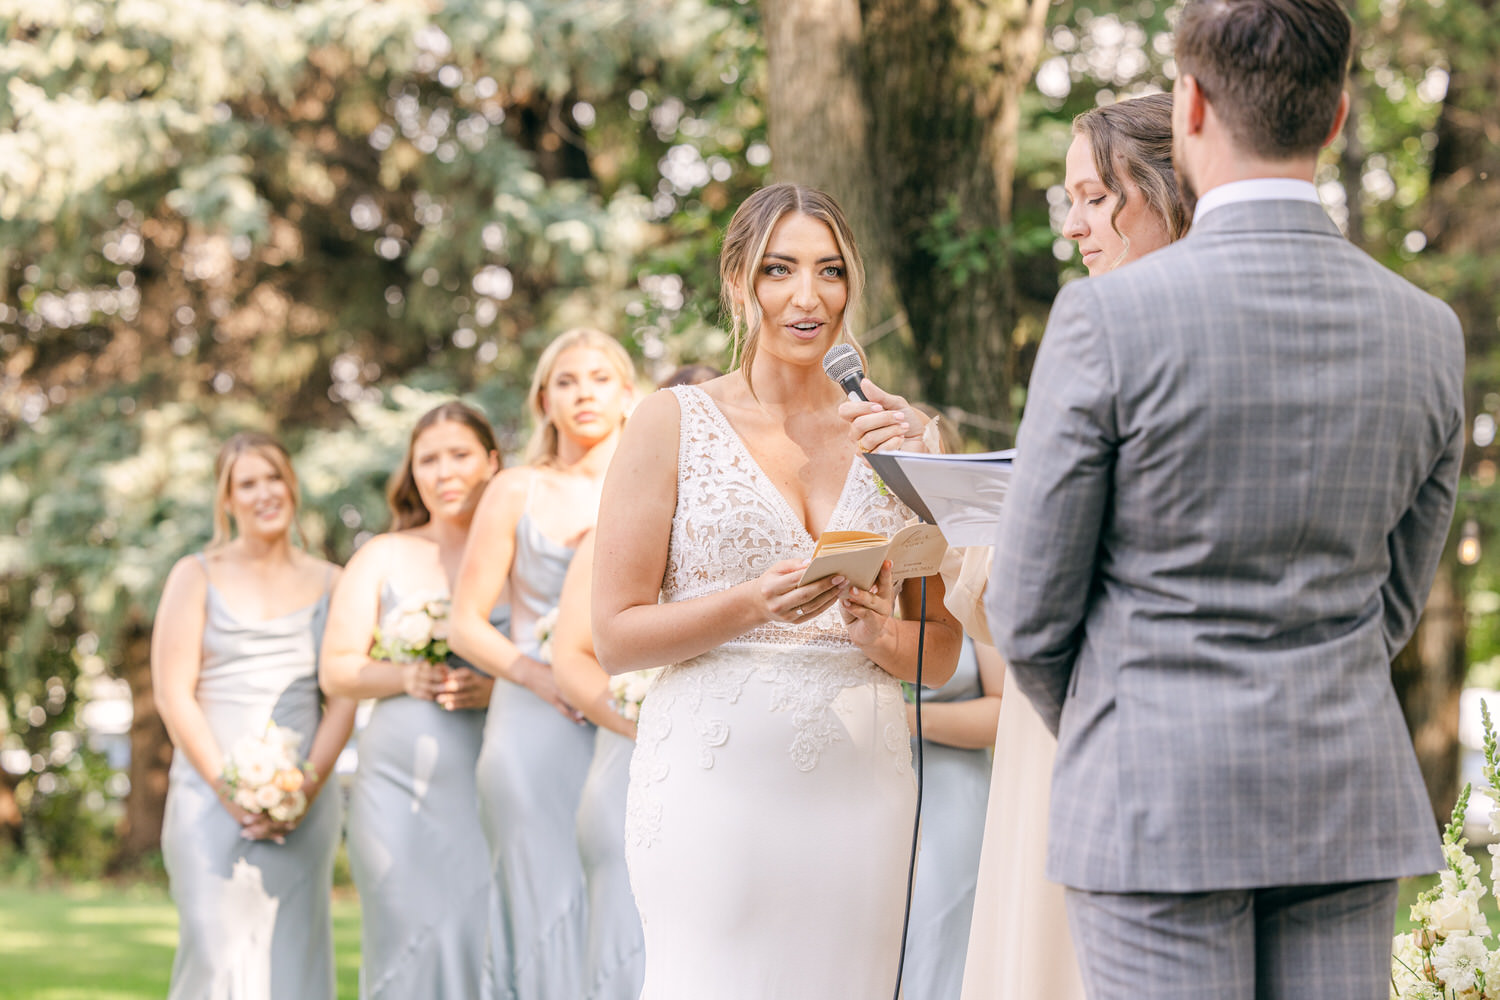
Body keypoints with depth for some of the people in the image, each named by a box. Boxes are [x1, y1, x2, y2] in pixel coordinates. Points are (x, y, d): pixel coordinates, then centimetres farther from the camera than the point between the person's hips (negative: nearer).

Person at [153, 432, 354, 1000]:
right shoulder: (197, 577, 8)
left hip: (303, 803, 2)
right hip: (210, 797, -2)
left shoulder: (329, 583, 12)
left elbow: (343, 698, 5)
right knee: (218, 950, -12)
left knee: (294, 952, -2)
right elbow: (172, 692, 0)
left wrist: (304, 789, -9)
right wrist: (231, 790, -9)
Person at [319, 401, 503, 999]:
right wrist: (407, 678, -8)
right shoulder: (382, 558, 13)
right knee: (410, 943, -6)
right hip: (402, 786, 1)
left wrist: (496, 687, -14)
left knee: (491, 943, -9)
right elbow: (336, 671, 9)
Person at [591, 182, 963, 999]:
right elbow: (614, 636, -1)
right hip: (718, 773, -3)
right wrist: (754, 605, -15)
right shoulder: (673, 424, 3)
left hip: (859, 778, 3)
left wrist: (882, 635, -7)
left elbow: (942, 651, 15)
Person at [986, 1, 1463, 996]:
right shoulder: (1428, 332, 2)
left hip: (1161, 807, -4)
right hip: (1350, 803, 4)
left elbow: (1032, 613, -5)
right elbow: (1394, 603, 12)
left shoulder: (1109, 318, -12)